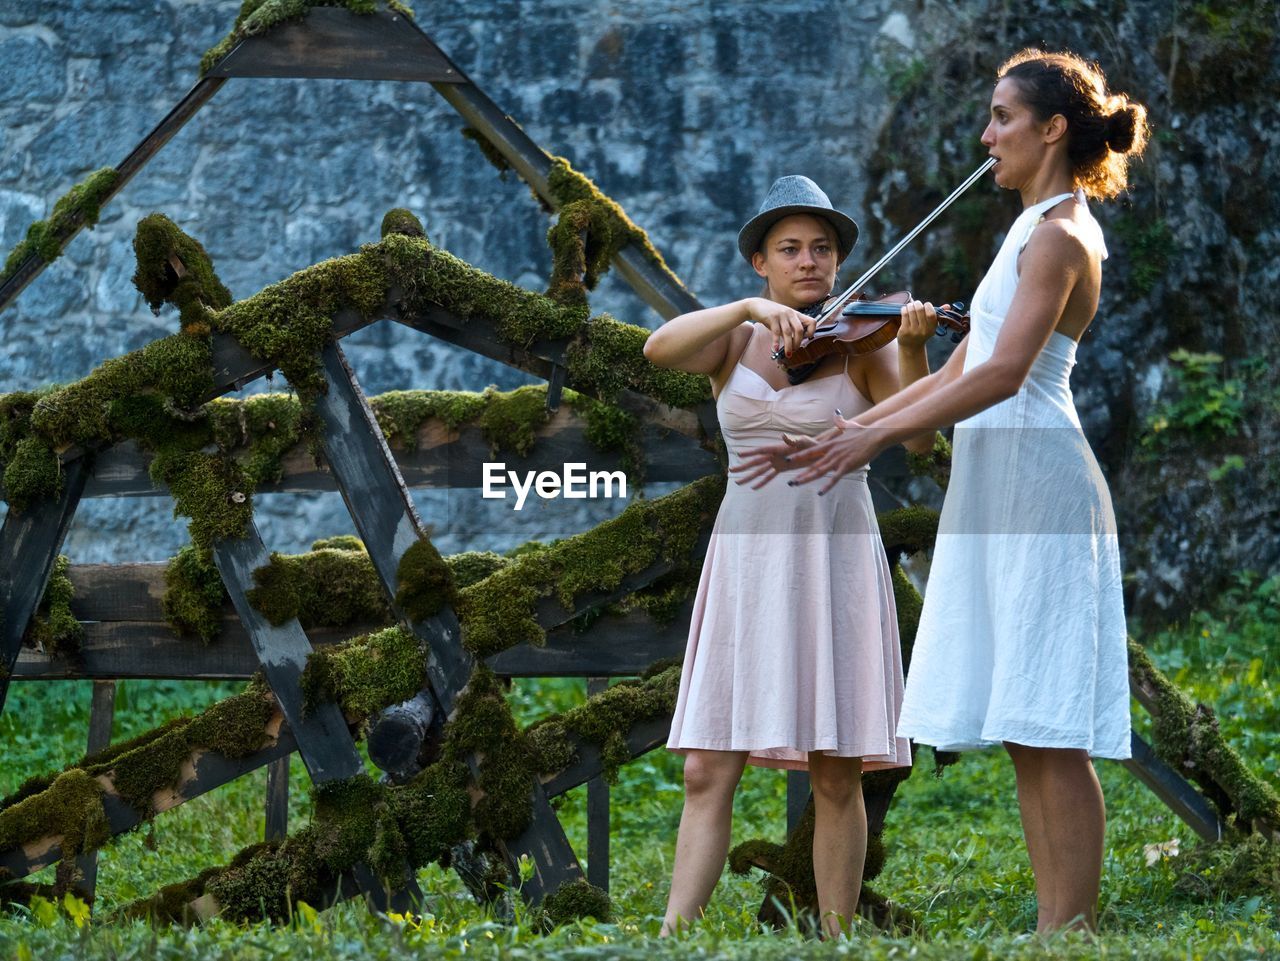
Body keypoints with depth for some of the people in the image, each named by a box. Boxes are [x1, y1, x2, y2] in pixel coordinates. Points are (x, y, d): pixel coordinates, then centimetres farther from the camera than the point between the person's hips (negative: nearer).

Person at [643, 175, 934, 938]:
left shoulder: (862, 344, 2)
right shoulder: (735, 339, 8)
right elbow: (659, 349, -12)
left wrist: (916, 350, -31)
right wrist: (753, 309, -26)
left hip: (837, 560, -1)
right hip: (747, 560, 1)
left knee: (837, 777, -1)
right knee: (708, 771, -5)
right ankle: (672, 942, -6)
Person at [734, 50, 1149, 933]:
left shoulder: (1061, 237, -10)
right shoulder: (1035, 232, 21)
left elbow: (1004, 372, -22)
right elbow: (960, 372, 22)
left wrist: (879, 436, -24)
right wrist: (852, 426, 15)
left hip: (1039, 484, -10)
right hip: (996, 484, 10)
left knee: (1050, 733, -9)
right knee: (1025, 734, 9)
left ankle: (1075, 927, -8)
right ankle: (1055, 926, 11)